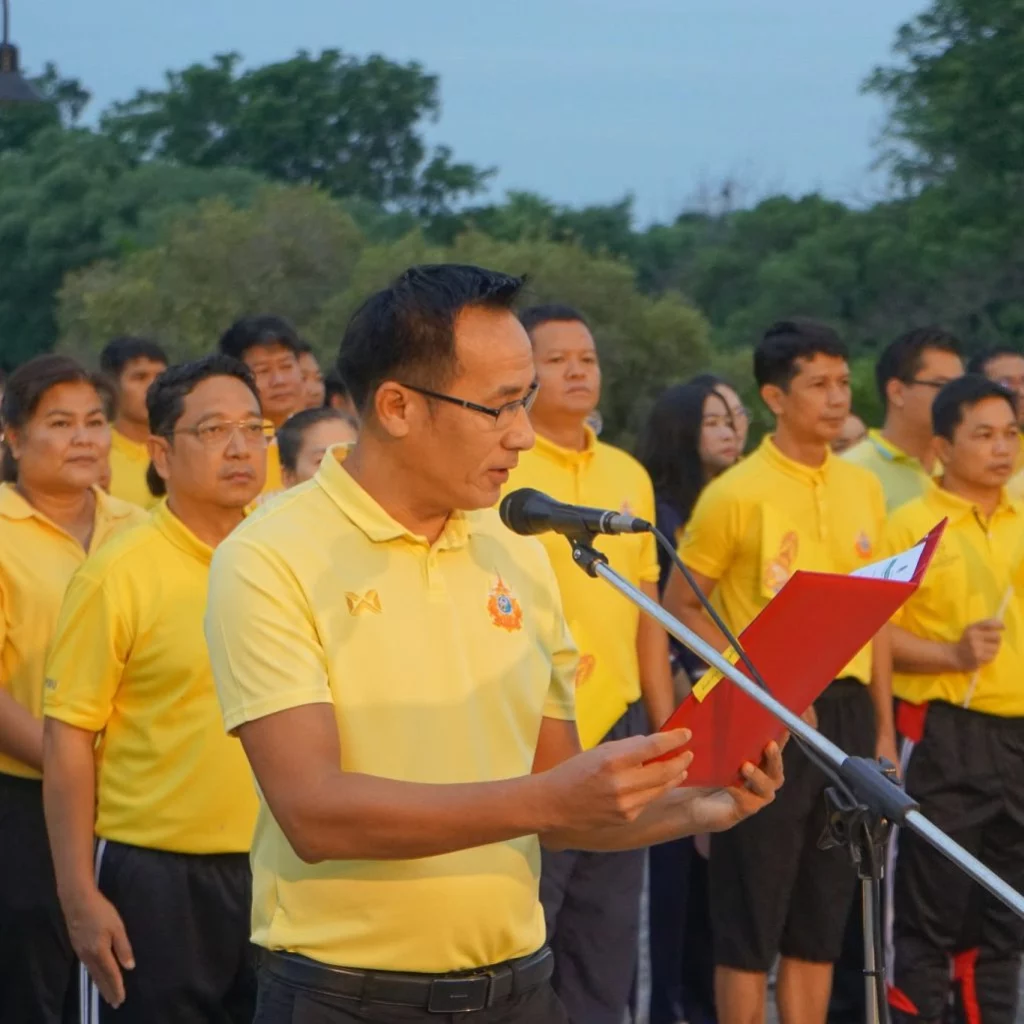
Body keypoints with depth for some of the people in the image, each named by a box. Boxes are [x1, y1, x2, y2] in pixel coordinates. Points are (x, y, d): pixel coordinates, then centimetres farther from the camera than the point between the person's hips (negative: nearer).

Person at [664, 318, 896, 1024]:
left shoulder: (864, 489, 8)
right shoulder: (736, 495, -8)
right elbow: (682, 605, -4)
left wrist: (883, 728, 10)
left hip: (848, 710, 5)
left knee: (823, 915, 11)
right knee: (751, 918, -1)